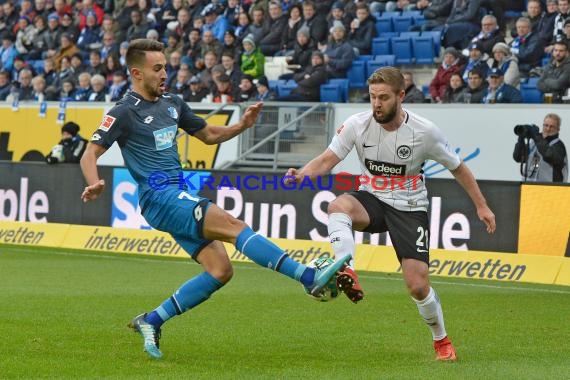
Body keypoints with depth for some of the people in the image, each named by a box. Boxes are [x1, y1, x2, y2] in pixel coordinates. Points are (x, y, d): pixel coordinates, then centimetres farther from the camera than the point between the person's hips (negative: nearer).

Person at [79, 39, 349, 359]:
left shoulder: (172, 104, 16)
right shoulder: (124, 113, -5)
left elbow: (208, 134, 27)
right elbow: (90, 154, -8)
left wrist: (241, 125, 8)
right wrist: (95, 184, -29)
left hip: (181, 196, 9)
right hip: (159, 198, -9)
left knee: (220, 270, -2)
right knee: (233, 225, -23)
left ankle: (151, 322, 7)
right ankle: (310, 278, -32)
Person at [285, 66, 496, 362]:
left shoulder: (425, 132, -15)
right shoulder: (357, 124, -11)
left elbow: (457, 168, -1)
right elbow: (328, 159, -16)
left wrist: (481, 206, 4)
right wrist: (302, 174, -37)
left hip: (409, 208, -2)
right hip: (371, 201, 2)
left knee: (418, 286, -9)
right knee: (338, 206, -35)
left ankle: (442, 341, 18)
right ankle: (346, 274, -46)